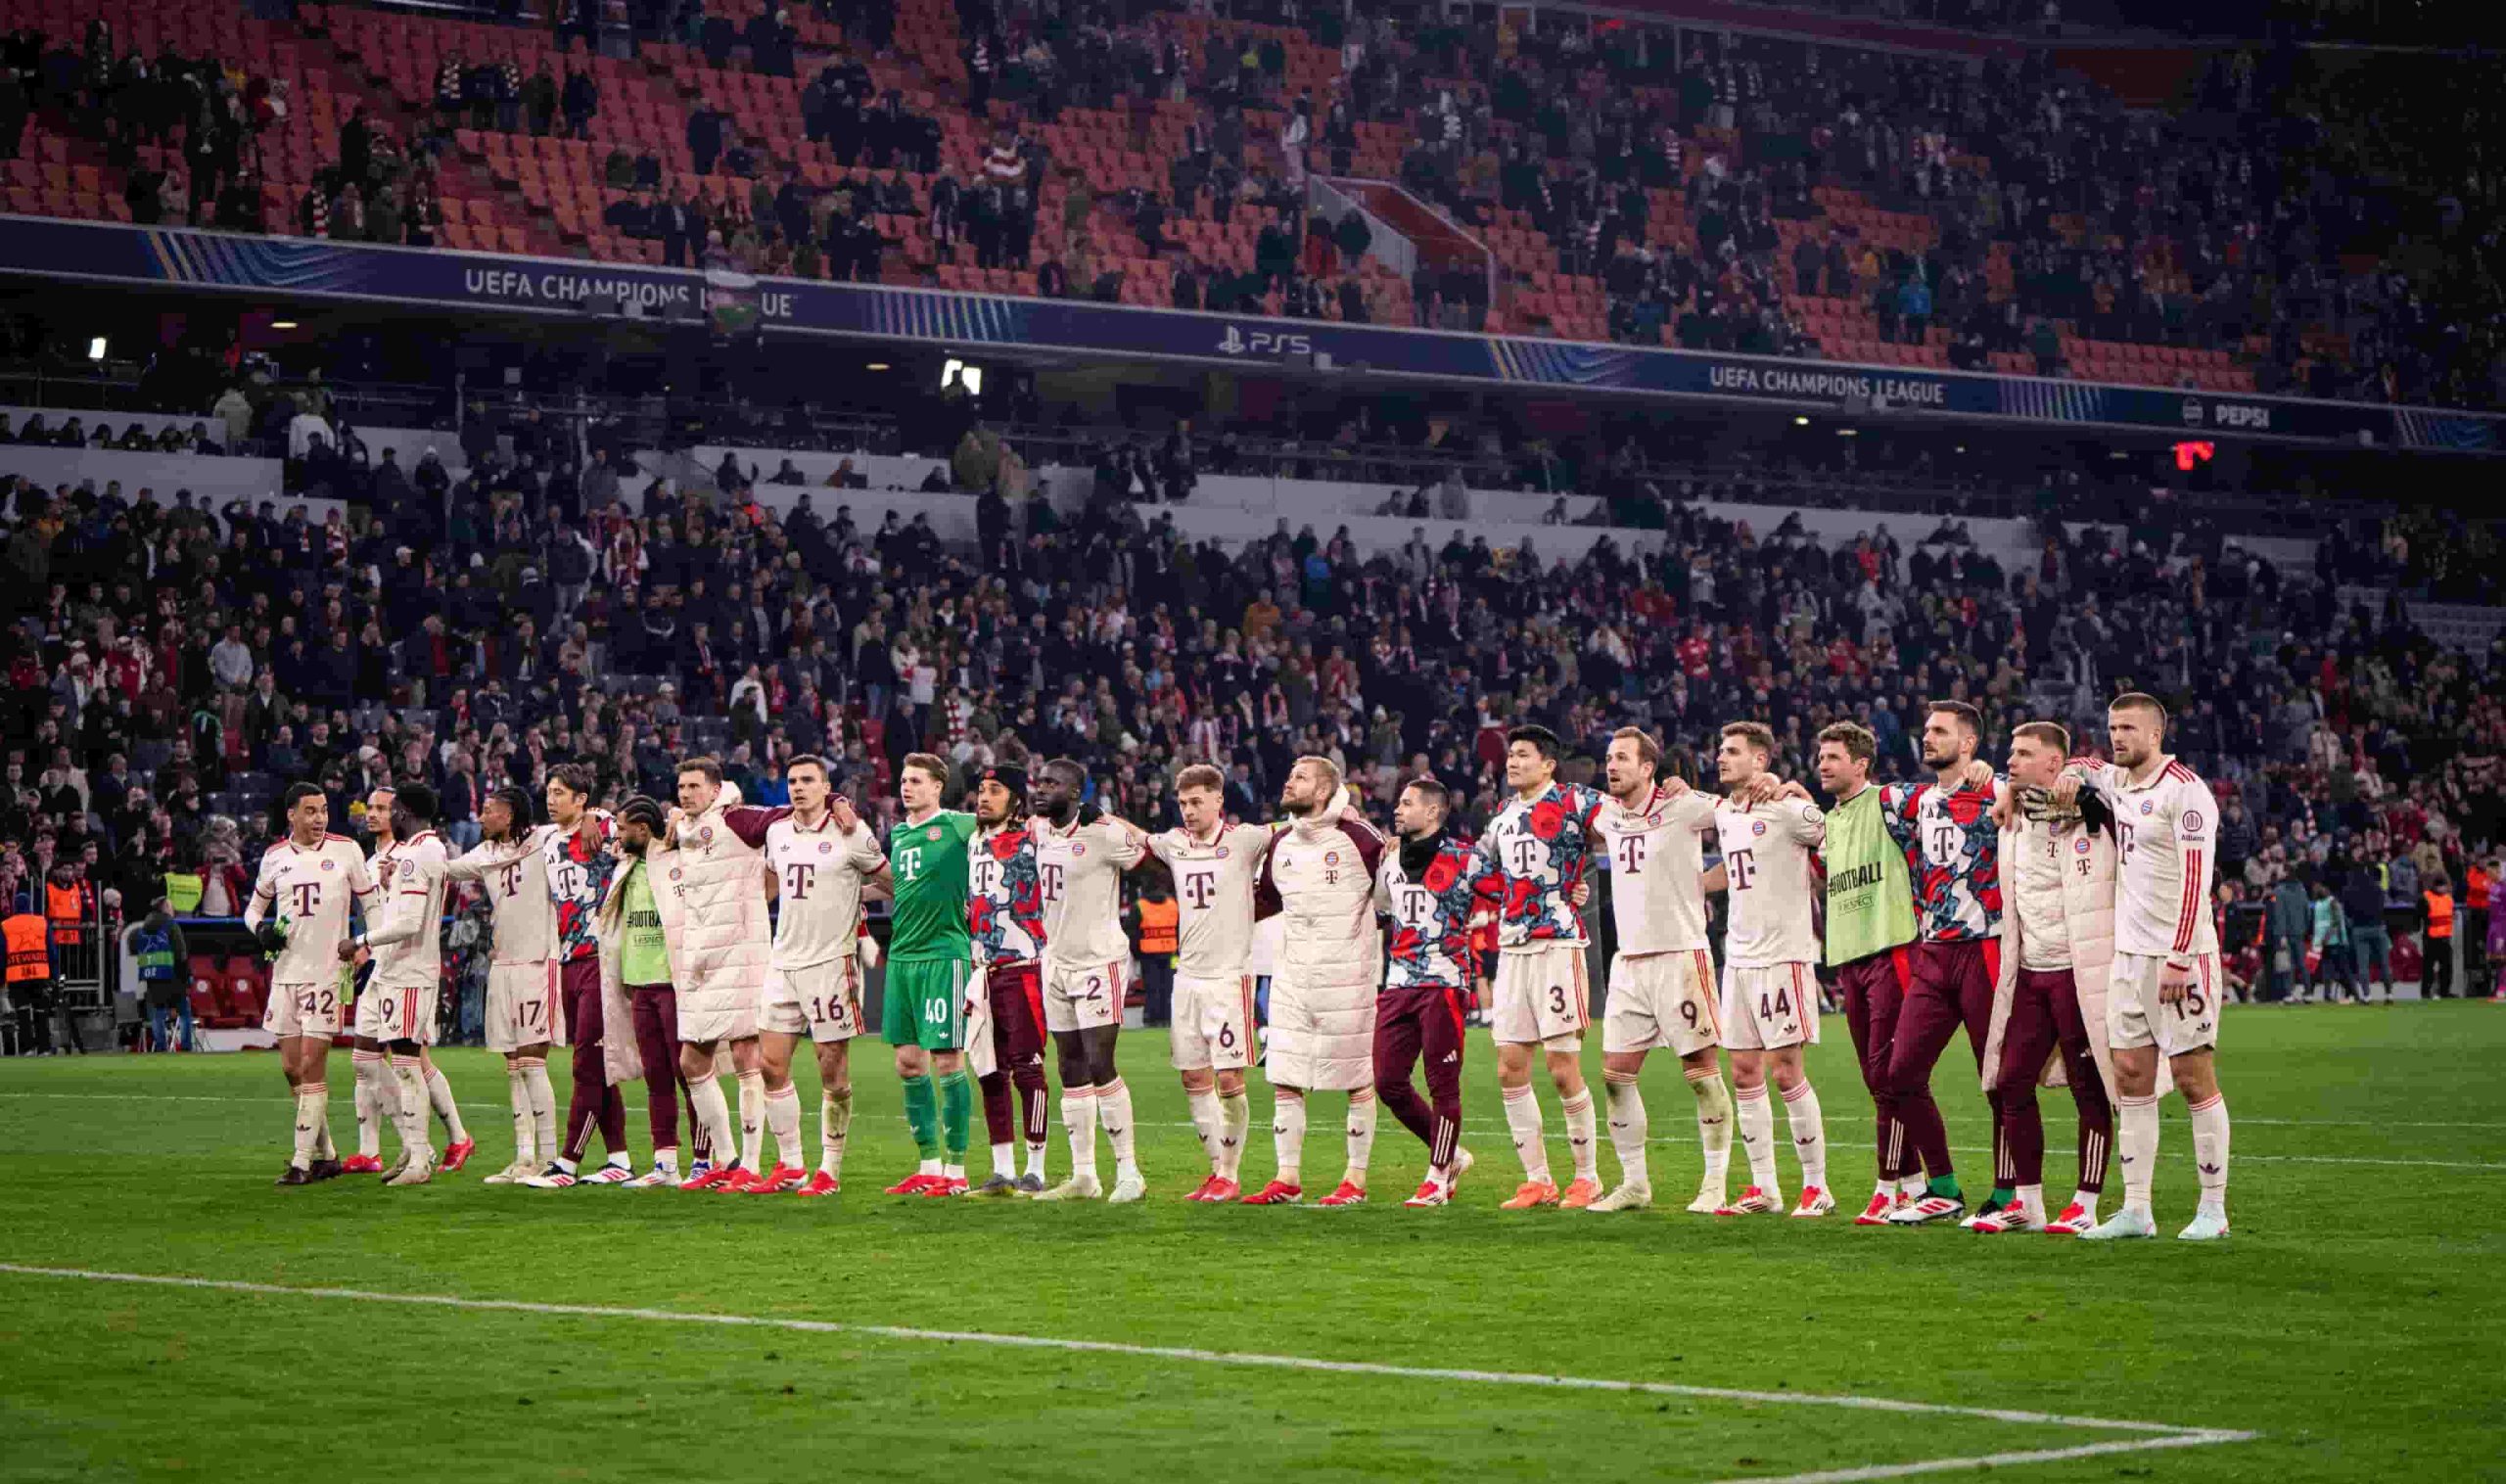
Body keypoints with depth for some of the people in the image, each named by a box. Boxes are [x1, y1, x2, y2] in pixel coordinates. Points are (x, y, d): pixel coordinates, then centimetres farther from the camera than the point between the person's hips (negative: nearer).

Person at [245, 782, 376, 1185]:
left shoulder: (345, 850, -1)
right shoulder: (275, 857, 8)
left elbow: (373, 905, 7)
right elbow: (254, 907, 21)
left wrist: (361, 944, -10)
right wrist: (260, 929, -1)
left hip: (325, 970, -4)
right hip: (285, 970, 4)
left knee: (311, 1066, -9)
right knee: (292, 1068, 5)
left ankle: (302, 1161, -6)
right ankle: (325, 1154, 17)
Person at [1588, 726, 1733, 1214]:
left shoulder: (1682, 807, -8)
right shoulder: (1609, 817, 10)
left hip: (1679, 956, -6)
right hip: (1628, 960, 6)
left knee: (1701, 1072, -3)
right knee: (1616, 1076, 3)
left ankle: (1716, 1184, 4)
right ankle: (1634, 1183, 13)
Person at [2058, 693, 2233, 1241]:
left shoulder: (2185, 790, -12)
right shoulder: (2118, 783, 12)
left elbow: (2195, 880, -17)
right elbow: (2085, 767, 38)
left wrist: (2178, 960, -22)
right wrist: (2072, 774, 13)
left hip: (2180, 956, -8)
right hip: (2130, 955, 8)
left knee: (2193, 1077, -4)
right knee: (2131, 1078, 5)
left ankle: (2213, 1210, 1)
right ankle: (2136, 1211, 7)